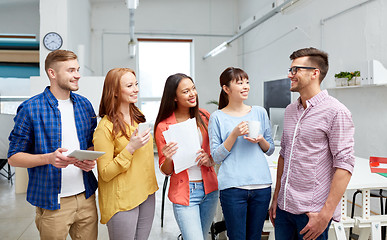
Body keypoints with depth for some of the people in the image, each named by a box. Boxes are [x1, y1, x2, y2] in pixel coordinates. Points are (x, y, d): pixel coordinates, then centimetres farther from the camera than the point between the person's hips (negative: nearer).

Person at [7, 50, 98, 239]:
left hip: (86, 198, 5)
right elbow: (13, 157, -6)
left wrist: (90, 160, -6)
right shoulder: (30, 109, -9)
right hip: (52, 202, -4)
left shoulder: (84, 105, 7)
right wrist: (49, 158, -22)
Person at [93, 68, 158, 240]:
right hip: (121, 200, -6)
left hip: (146, 194, 7)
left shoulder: (138, 118, 6)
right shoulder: (105, 127, -16)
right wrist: (131, 148, -24)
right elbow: (105, 174, -17)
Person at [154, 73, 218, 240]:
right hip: (184, 193, -4)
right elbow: (165, 171, -2)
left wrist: (209, 159, -8)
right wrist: (168, 158, -23)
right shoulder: (163, 126, -8)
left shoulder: (204, 117, 2)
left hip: (209, 189, 4)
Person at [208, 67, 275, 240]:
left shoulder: (260, 112, 9)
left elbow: (270, 150, 13)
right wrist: (234, 134, -15)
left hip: (261, 184, 3)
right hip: (233, 187, -3)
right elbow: (216, 157, -3)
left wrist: (260, 140, -8)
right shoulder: (218, 117, 0)